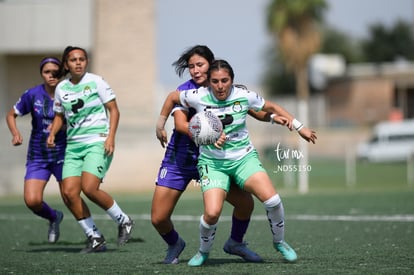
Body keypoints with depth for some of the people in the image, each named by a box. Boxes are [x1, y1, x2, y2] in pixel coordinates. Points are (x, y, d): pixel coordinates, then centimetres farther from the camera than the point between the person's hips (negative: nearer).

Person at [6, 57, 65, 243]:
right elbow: (11, 115, 9)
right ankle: (54, 218, 21)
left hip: (63, 155, -2)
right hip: (38, 156, 2)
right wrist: (16, 134, -8)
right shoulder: (33, 95, -4)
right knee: (32, 201, -12)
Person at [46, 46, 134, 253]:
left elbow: (113, 110, -1)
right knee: (69, 192, -9)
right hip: (73, 145, 5)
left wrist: (111, 137, -13)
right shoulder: (61, 88, 9)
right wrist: (52, 133, 4)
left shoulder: (96, 82, -3)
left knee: (89, 188, -22)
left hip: (97, 142, -5)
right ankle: (95, 238, 4)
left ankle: (123, 221, 2)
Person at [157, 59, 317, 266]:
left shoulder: (244, 96, -9)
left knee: (271, 199, -22)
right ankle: (203, 252, 10)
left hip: (244, 157, 1)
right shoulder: (198, 97, -13)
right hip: (212, 162, -1)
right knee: (212, 213, -23)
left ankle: (279, 242, 8)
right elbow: (172, 97, 7)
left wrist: (299, 127, 11)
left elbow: (271, 107, 8)